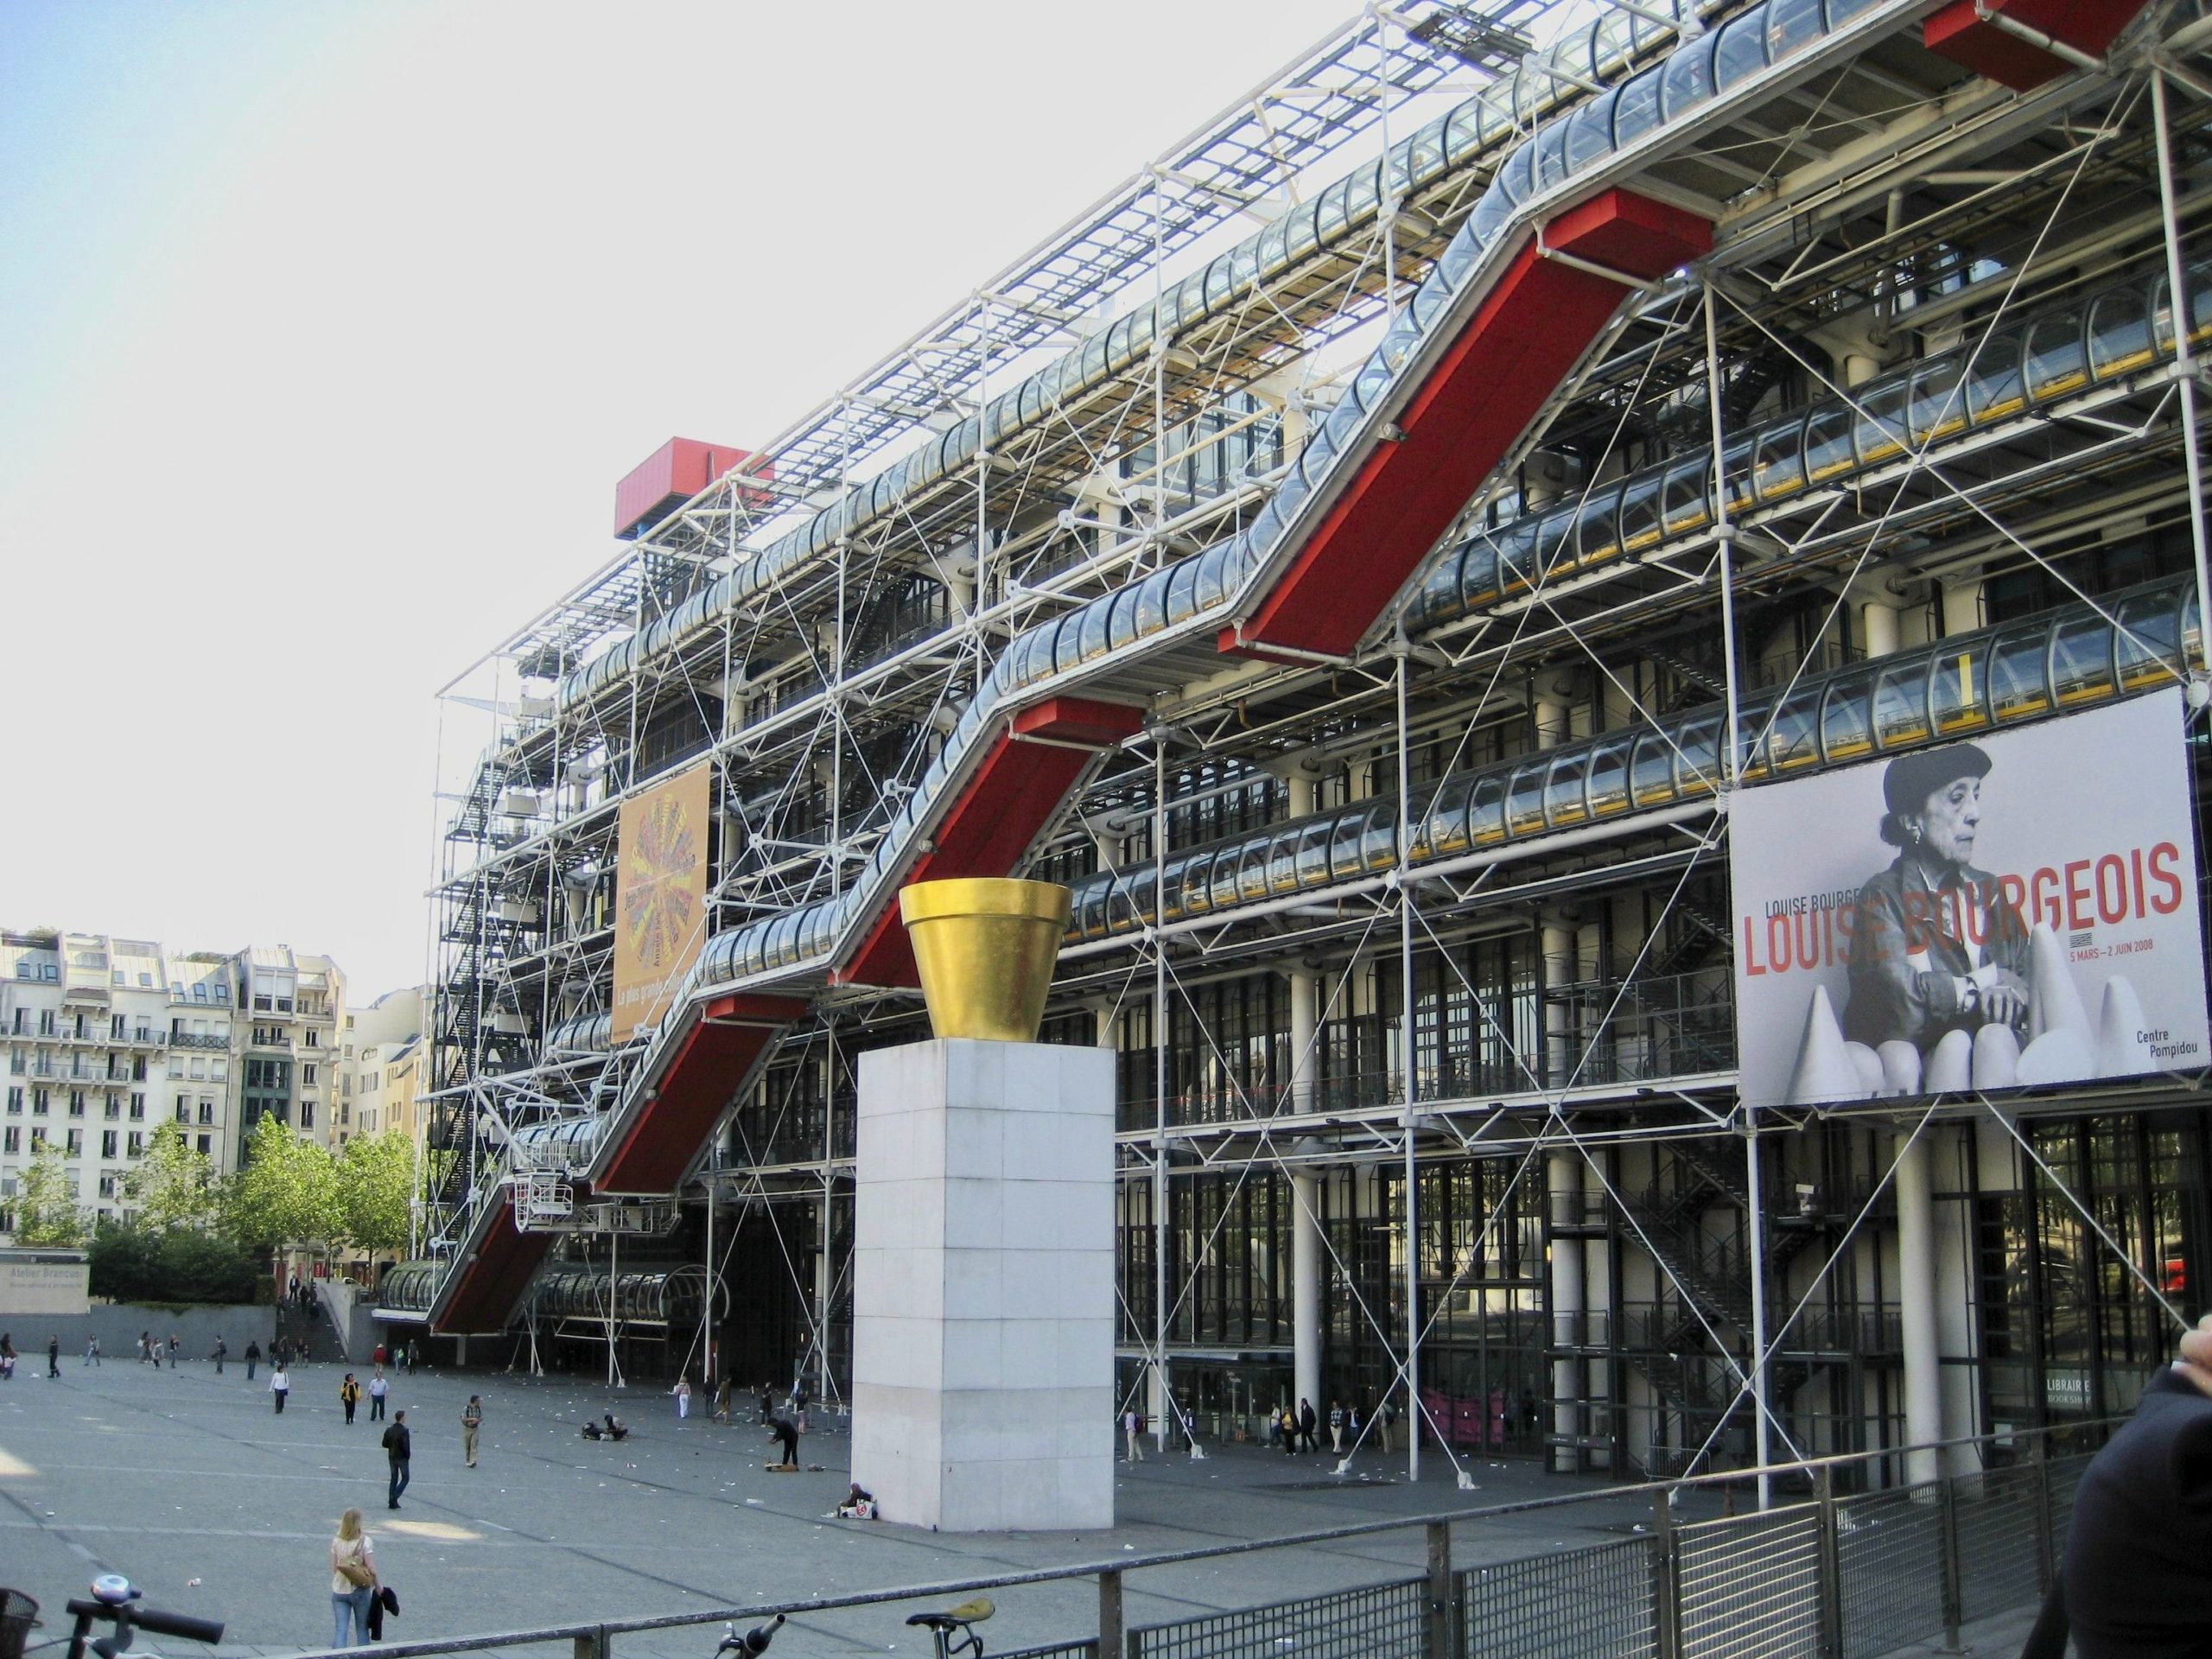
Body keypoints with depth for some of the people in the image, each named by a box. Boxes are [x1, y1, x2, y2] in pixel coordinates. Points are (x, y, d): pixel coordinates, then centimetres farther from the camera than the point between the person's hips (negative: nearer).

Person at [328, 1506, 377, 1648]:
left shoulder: (336, 1542, -2)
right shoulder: (365, 1542, -13)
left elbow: (333, 1568, 5)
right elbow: (372, 1569, -14)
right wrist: (377, 1586, -1)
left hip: (339, 1590, 2)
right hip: (360, 1590, -2)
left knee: (340, 1629, 3)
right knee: (362, 1628, 14)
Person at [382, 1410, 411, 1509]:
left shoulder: (389, 1430, 0)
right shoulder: (404, 1431, -19)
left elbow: (385, 1444, 3)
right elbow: (406, 1446, -22)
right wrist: (408, 1455, -5)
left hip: (392, 1457, 6)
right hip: (402, 1458, -6)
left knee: (394, 1478, 15)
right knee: (405, 1478, 8)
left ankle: (392, 1502, 16)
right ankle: (394, 1497, -8)